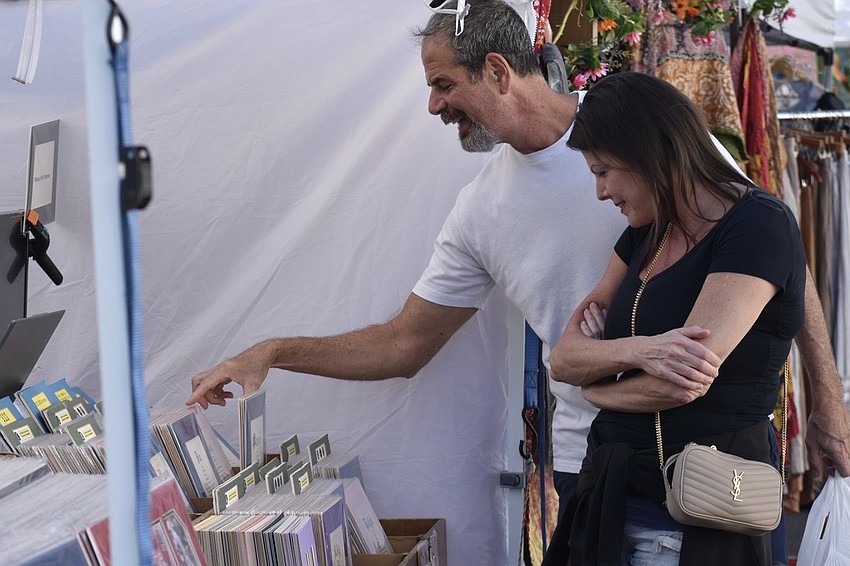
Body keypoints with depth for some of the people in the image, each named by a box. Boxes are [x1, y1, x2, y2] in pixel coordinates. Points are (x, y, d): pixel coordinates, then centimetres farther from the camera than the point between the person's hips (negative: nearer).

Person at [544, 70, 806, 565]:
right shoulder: (645, 234, 12)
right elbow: (562, 357, 5)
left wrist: (595, 386, -2)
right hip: (613, 500, 7)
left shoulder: (760, 225, -12)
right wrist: (636, 349, -17)